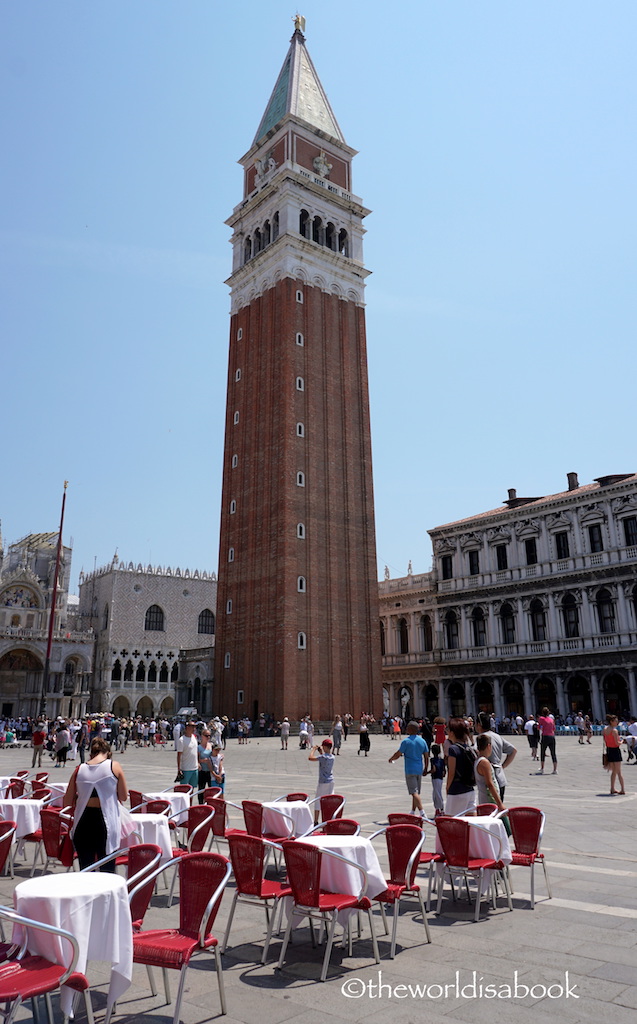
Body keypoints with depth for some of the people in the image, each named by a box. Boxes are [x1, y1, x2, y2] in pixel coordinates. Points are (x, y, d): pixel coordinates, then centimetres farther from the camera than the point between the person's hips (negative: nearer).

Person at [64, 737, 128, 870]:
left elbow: (68, 801, 6)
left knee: (85, 868, 13)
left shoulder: (79, 769, 3)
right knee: (107, 870, 8)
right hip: (106, 821, -2)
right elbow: (124, 797, 2)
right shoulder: (114, 766, -4)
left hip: (83, 823, 2)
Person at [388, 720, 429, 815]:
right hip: (419, 770, 6)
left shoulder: (406, 741, -10)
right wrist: (425, 769, 18)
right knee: (416, 792, 16)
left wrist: (390, 759, 12)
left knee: (414, 792, -8)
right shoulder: (422, 741, 6)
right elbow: (426, 757, 9)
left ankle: (422, 813, -19)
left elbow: (398, 754, -6)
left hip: (410, 770, -6)